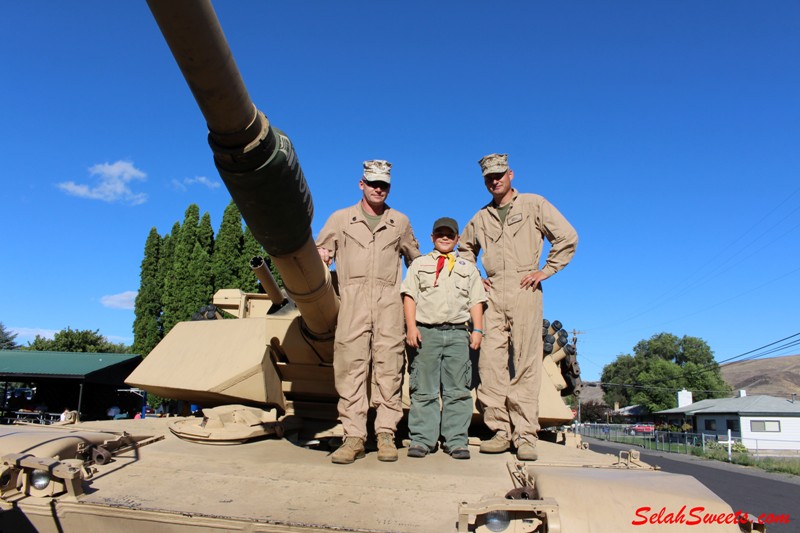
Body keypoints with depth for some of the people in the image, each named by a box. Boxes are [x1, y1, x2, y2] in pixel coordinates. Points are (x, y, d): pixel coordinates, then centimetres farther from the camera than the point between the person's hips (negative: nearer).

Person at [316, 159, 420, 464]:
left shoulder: (400, 222, 19)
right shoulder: (341, 219, 16)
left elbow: (414, 258, 29)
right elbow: (320, 250, 17)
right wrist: (321, 257, -6)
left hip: (389, 302, 1)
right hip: (352, 300, -1)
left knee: (388, 367, -5)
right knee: (350, 367, -8)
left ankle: (386, 434, 2)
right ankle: (353, 437, -4)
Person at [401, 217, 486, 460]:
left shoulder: (468, 268, 21)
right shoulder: (419, 264, 17)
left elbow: (476, 301, 14)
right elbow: (409, 296, 8)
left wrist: (477, 330, 1)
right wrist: (411, 327, -4)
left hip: (457, 333, 1)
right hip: (426, 332, -1)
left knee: (457, 390, -1)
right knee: (424, 390, -1)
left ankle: (456, 441, 4)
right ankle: (421, 440, 3)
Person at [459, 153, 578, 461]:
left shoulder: (534, 204, 8)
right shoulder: (481, 218, 20)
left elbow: (567, 237, 4)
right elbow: (465, 248, 34)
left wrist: (546, 271, -2)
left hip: (523, 289, -4)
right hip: (492, 293, 4)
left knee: (525, 363, -6)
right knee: (490, 360, -4)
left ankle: (525, 435, -3)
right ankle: (500, 431, 2)